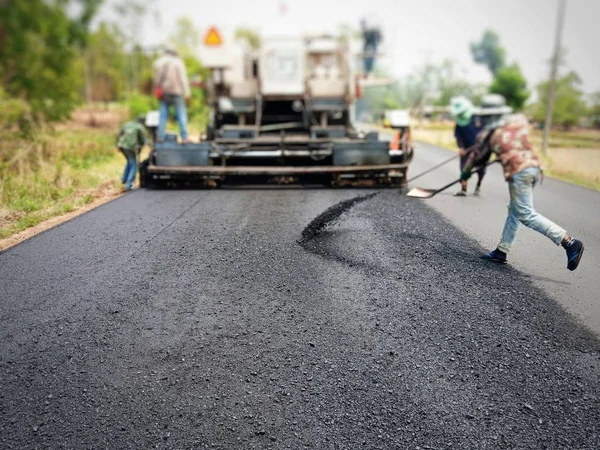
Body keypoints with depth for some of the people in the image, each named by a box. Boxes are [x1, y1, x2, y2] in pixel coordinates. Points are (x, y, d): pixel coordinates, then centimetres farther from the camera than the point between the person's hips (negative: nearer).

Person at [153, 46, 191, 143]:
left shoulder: (158, 62, 9)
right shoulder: (178, 62, -2)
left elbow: (156, 79, 12)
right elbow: (183, 79, -8)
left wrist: (157, 89, 21)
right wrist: (187, 93, -8)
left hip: (164, 93, 4)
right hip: (176, 92, -3)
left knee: (163, 115, 8)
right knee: (181, 115, 1)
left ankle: (160, 136, 7)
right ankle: (184, 137, -2)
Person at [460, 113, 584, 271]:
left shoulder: (489, 133, 10)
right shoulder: (520, 119, 20)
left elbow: (476, 155, 22)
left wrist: (465, 172, 40)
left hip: (518, 172, -7)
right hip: (535, 167, 7)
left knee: (526, 214, -7)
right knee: (515, 211, 14)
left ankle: (569, 242, -17)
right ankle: (501, 252, 20)